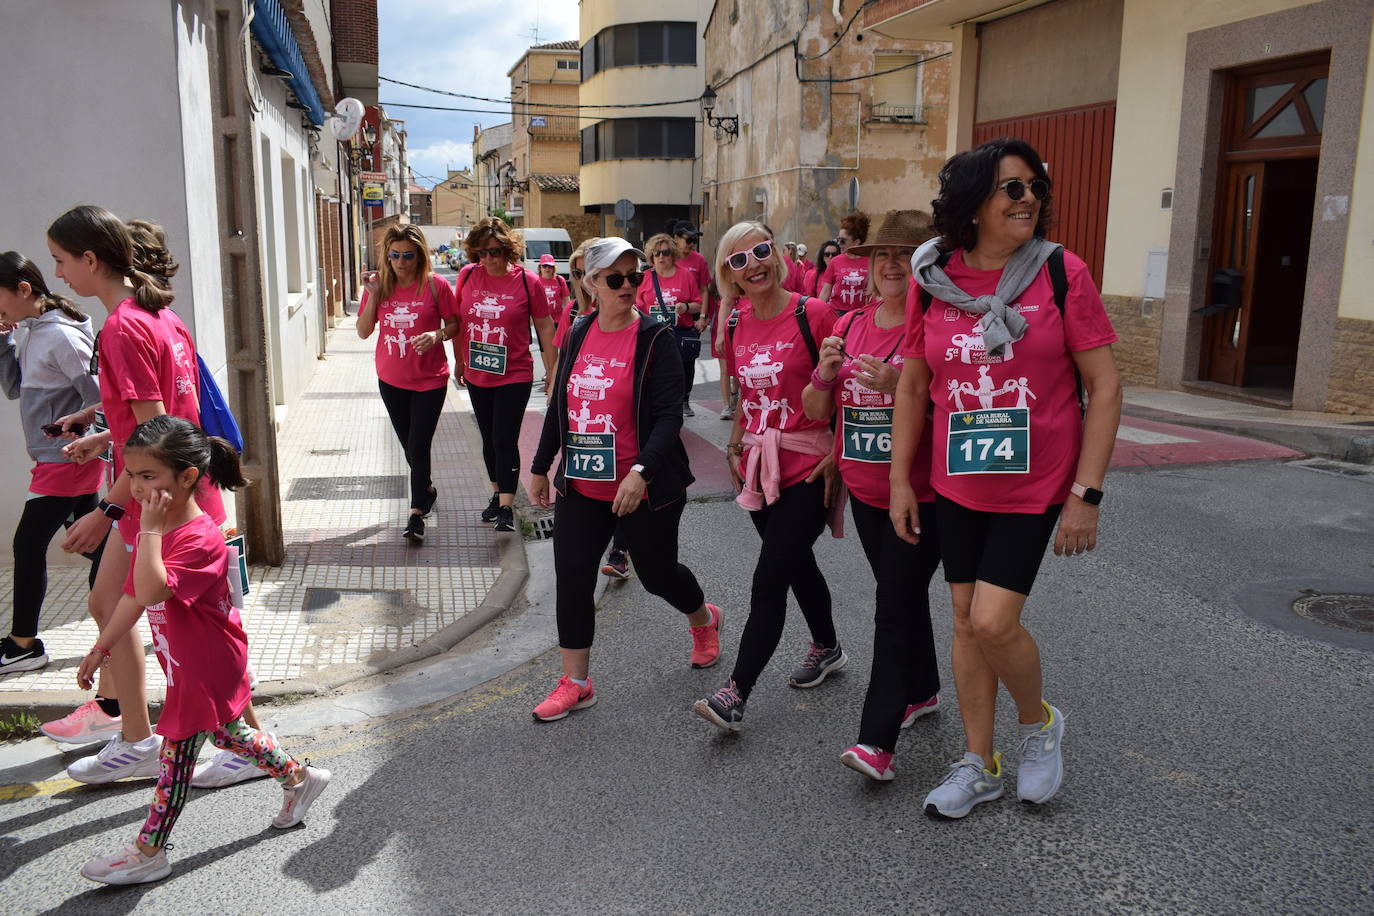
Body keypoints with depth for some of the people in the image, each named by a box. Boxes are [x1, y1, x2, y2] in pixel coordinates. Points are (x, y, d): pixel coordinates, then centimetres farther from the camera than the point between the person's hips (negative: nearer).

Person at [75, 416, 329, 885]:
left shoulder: (200, 539, -27)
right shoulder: (156, 531, 2)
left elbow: (152, 591, -40)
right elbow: (133, 596, 12)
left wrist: (151, 530, -37)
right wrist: (101, 649, 15)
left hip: (207, 671, -9)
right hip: (188, 667, 9)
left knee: (175, 752, 4)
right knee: (227, 732, 22)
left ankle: (148, 853, 20)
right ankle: (299, 778, 38)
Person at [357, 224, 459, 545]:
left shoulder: (435, 285, -9)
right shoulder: (379, 285, 0)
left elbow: (454, 324, -1)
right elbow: (363, 332, -1)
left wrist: (437, 334, -22)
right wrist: (372, 295, -12)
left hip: (429, 380, -4)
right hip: (391, 379, 4)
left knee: (418, 446, -8)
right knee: (409, 444, 17)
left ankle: (416, 514, 1)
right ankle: (428, 489, 40)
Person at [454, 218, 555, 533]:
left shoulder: (527, 281, -10)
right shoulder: (468, 276, -1)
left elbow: (544, 327, -2)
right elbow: (458, 322, 11)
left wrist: (551, 369, -1)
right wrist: (460, 362, 15)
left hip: (514, 375, -4)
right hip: (477, 376, 5)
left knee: (505, 440, -10)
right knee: (489, 439, 16)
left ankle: (506, 508, -5)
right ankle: (498, 494, 32)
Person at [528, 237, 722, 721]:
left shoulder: (655, 338, -11)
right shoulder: (579, 334, 6)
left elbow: (670, 414, -17)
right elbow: (559, 405, 14)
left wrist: (641, 470, -29)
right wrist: (540, 467, 17)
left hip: (645, 487, -4)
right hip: (581, 483, 5)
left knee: (657, 573, 12)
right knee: (572, 578, 0)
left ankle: (704, 619, 46)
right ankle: (575, 682, 15)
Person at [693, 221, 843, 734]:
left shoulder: (812, 315, -12)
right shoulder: (737, 325, 7)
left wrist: (836, 455, -14)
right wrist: (736, 447, 13)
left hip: (806, 466, -6)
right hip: (759, 465, 7)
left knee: (768, 582, -8)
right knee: (796, 563, 21)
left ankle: (736, 695, -4)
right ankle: (827, 648, 43)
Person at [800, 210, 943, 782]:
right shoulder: (849, 326, 7)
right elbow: (817, 410, 10)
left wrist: (901, 386, -28)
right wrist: (825, 373, -11)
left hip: (921, 493, -6)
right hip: (865, 490, 6)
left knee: (894, 605, -8)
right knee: (904, 594, 20)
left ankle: (877, 739, -4)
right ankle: (922, 691, 39)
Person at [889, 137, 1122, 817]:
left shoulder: (1061, 273, -8)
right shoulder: (933, 280, -1)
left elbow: (1105, 389, -7)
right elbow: (912, 387, 7)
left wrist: (1086, 493, -11)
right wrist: (899, 480, 6)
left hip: (1036, 484, -3)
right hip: (957, 484, 3)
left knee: (993, 620, -11)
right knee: (967, 622, 11)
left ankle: (1038, 722, 22)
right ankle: (979, 764, 29)